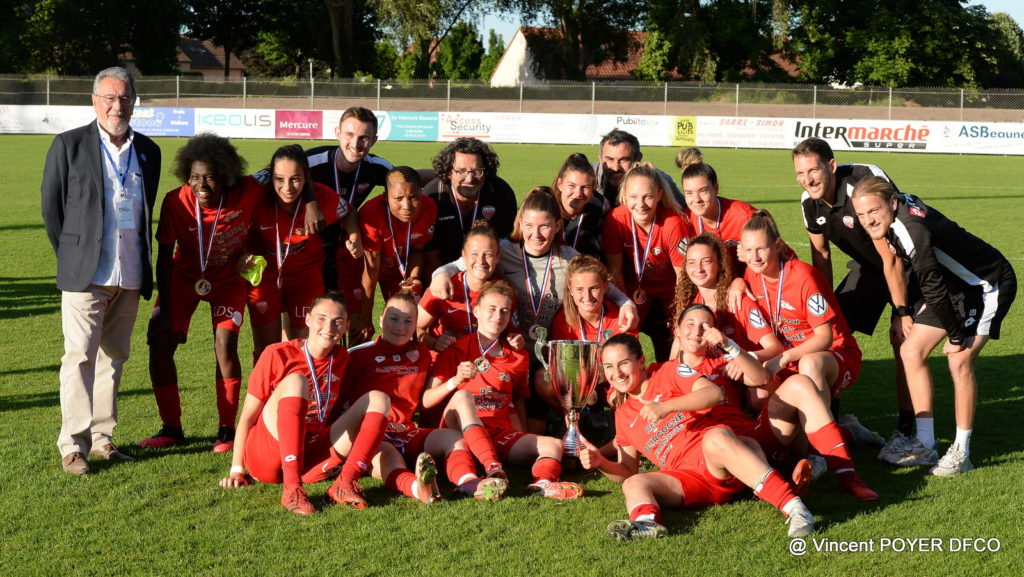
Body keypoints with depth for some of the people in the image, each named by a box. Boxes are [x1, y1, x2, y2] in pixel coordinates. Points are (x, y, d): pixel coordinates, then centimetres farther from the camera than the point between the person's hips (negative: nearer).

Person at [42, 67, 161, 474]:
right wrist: (73, 257, 4)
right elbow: (50, 207, 2)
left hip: (130, 276, 4)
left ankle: (101, 438, 18)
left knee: (114, 357, 10)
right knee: (80, 357, -5)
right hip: (86, 274, -4)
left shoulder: (148, 151, 11)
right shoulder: (69, 145, -1)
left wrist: (144, 265, 14)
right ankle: (73, 445, -1)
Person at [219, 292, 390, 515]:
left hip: (311, 460, 4)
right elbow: (248, 416, -3)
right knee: (296, 380, -28)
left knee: (378, 399, -8)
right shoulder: (278, 355, -4)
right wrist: (236, 471, -7)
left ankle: (345, 483, -28)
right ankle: (292, 488, -39)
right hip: (266, 461, -4)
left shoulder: (342, 359, 8)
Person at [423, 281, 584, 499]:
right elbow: (426, 401, -1)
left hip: (501, 434, 4)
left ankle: (542, 482, -53)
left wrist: (523, 440, 8)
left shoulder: (518, 358, 17)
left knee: (553, 445, -17)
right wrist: (455, 381, -18)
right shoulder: (456, 350, 5)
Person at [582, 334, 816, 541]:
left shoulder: (667, 374, 9)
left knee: (715, 438, -38)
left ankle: (794, 508, -48)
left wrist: (666, 406, -20)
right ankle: (645, 523, -54)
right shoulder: (623, 416, 24)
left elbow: (714, 393, -10)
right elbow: (628, 471, 23)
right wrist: (601, 462, 3)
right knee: (633, 484, -19)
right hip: (688, 481, 5)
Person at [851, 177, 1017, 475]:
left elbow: (935, 290, -29)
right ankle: (925, 445, 7)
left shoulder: (913, 231, -35)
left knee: (959, 360, -19)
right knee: (911, 351, 1)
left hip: (989, 284, -9)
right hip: (955, 285, 9)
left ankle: (961, 452, -5)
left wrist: (956, 335, -20)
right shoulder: (895, 219, -9)